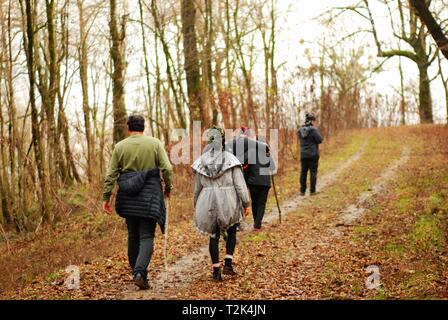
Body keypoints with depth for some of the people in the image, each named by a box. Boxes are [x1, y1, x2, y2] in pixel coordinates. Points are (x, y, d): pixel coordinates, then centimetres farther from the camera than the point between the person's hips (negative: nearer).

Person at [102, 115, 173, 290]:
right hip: (149, 196, -2)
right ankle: (140, 272, -18)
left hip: (128, 197, 3)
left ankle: (136, 271, 24)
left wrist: (106, 197, 6)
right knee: (146, 236, -1)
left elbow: (111, 174, 1)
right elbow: (167, 168, -7)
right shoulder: (155, 143, -2)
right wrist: (168, 187, 8)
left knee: (133, 235, 17)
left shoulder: (119, 146, 2)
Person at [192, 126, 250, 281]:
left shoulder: (201, 161, 2)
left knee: (214, 235, 11)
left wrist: (196, 205, 21)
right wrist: (245, 203, 0)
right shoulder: (230, 159, -8)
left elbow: (197, 187, 9)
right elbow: (239, 184, -8)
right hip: (228, 202, -2)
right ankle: (228, 263, 8)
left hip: (209, 203, 2)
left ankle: (216, 270, 12)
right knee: (231, 232, 19)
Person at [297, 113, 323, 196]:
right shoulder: (313, 129, -14)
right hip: (313, 154, -5)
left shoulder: (300, 130, 4)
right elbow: (320, 140, -13)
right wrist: (318, 134, 5)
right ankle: (312, 190, 1)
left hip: (303, 154, 5)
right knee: (313, 172, 2)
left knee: (303, 172, 10)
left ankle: (302, 190, 12)